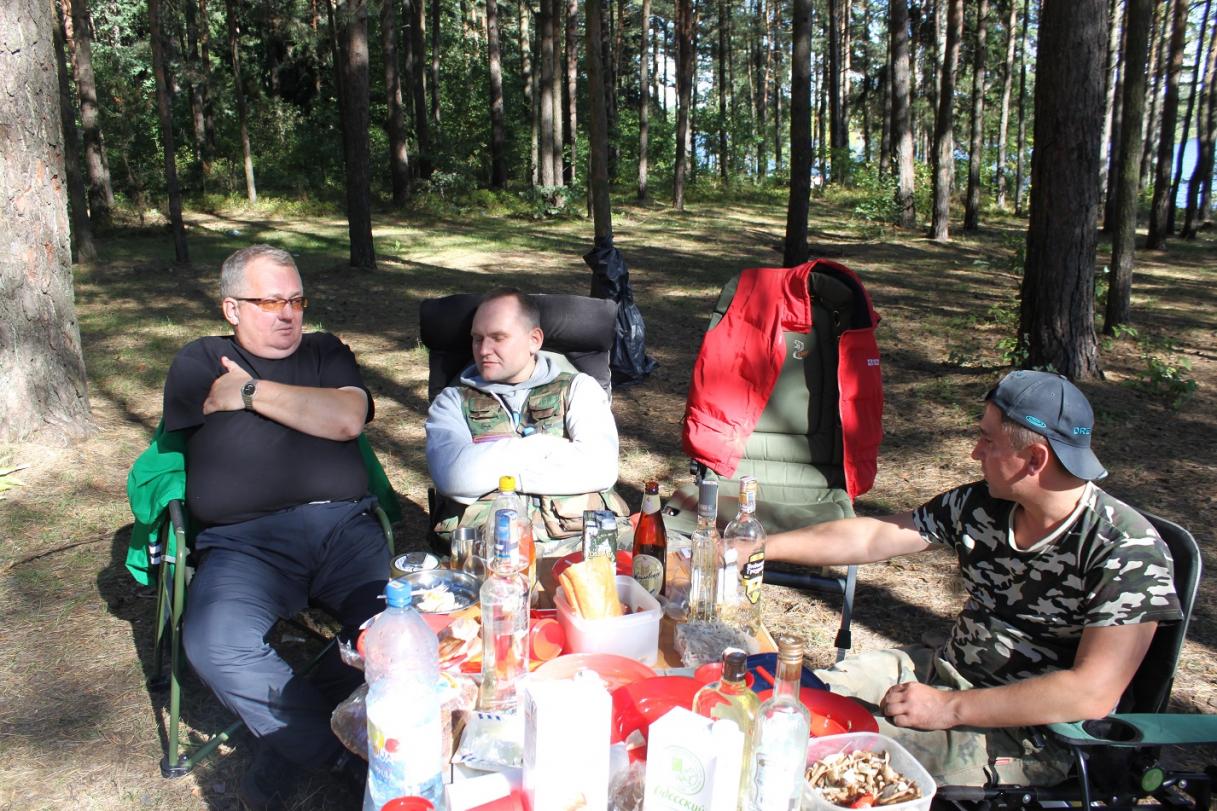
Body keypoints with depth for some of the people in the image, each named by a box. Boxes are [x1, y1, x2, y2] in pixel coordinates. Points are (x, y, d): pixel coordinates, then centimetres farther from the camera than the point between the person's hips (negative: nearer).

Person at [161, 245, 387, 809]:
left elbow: (348, 419, 1)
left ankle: (290, 742, -8)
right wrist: (311, 404, 12)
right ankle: (343, 752, -12)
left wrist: (251, 391, 3)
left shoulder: (326, 352, 20)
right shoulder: (201, 360, 21)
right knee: (217, 645, -30)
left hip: (344, 526, 1)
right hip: (245, 543, -1)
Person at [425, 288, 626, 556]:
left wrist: (493, 469, -3)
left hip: (580, 542, 1)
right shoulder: (454, 401, 16)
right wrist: (548, 445, -3)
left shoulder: (579, 389, 14)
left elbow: (601, 468, -5)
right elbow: (453, 477, -6)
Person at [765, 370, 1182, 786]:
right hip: (944, 670, 7)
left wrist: (949, 708, -26)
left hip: (1031, 731, -6)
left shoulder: (1128, 551, -20)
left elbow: (1093, 694, -26)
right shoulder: (980, 505, -2)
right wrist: (759, 547, -2)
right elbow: (870, 538, 1)